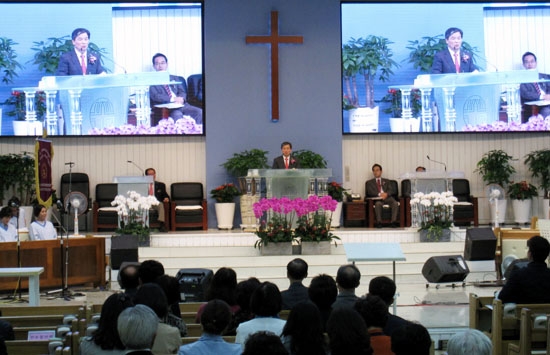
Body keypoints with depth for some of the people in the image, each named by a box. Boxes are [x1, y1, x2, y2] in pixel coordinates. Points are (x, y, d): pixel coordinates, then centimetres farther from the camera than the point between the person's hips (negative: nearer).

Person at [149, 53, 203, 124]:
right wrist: (172, 99, -18)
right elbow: (155, 96, -5)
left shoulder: (175, 78, 25)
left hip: (180, 105, 5)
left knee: (200, 112, -21)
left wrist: (181, 98, -10)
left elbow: (182, 92, 16)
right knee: (177, 115, -37)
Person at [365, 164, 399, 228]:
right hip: (376, 198, -2)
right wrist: (379, 194, -14)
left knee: (395, 203, -31)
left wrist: (386, 194, -12)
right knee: (378, 203, -39)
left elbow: (391, 191, 13)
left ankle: (394, 221, -36)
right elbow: (369, 192, 4)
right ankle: (379, 222, -39)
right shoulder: (369, 182, 22)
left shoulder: (386, 181, 28)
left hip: (387, 197, 2)